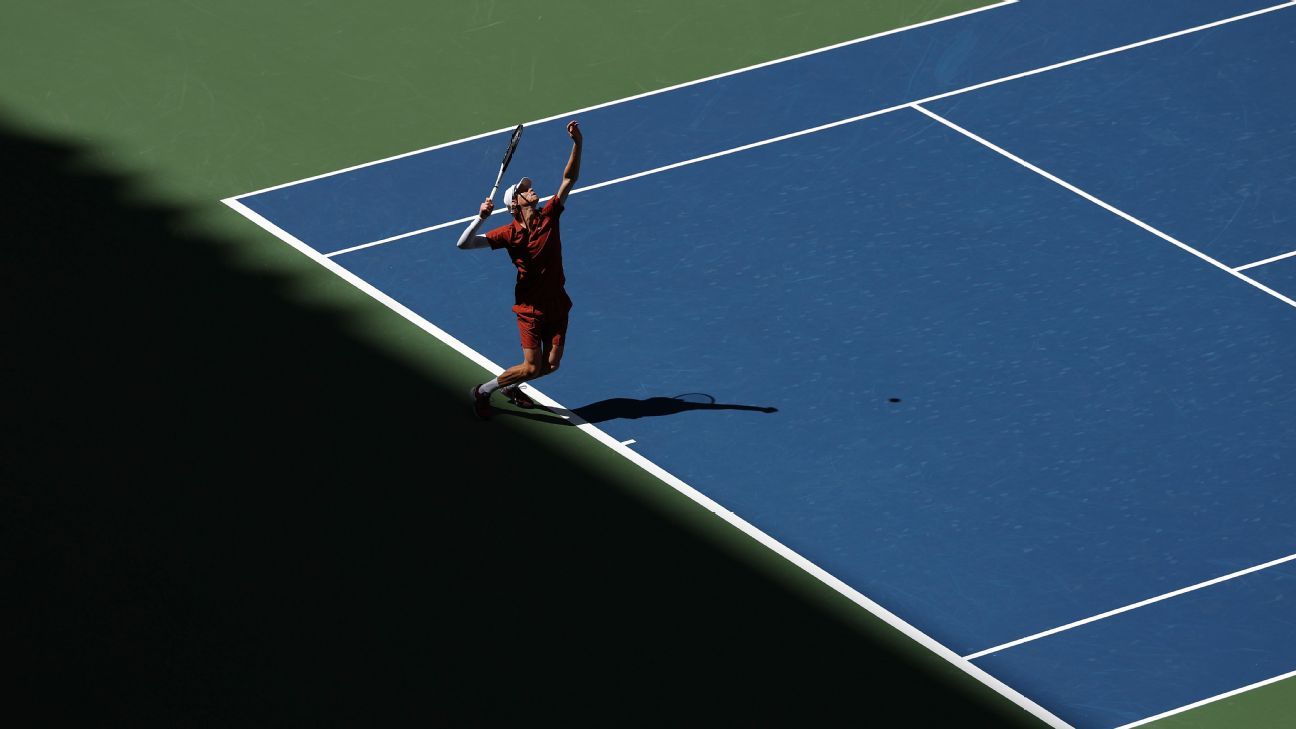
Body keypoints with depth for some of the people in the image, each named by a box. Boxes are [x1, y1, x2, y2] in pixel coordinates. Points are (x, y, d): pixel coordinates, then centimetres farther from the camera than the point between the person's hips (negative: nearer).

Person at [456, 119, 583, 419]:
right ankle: (483, 391, 14)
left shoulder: (549, 216, -3)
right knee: (532, 367, -7)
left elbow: (569, 179, -5)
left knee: (551, 364, 5)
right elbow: (464, 243, -17)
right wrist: (481, 217, -31)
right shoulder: (509, 234, -13)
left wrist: (577, 145, -17)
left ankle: (510, 387, 32)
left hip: (557, 305, 5)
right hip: (531, 308, -5)